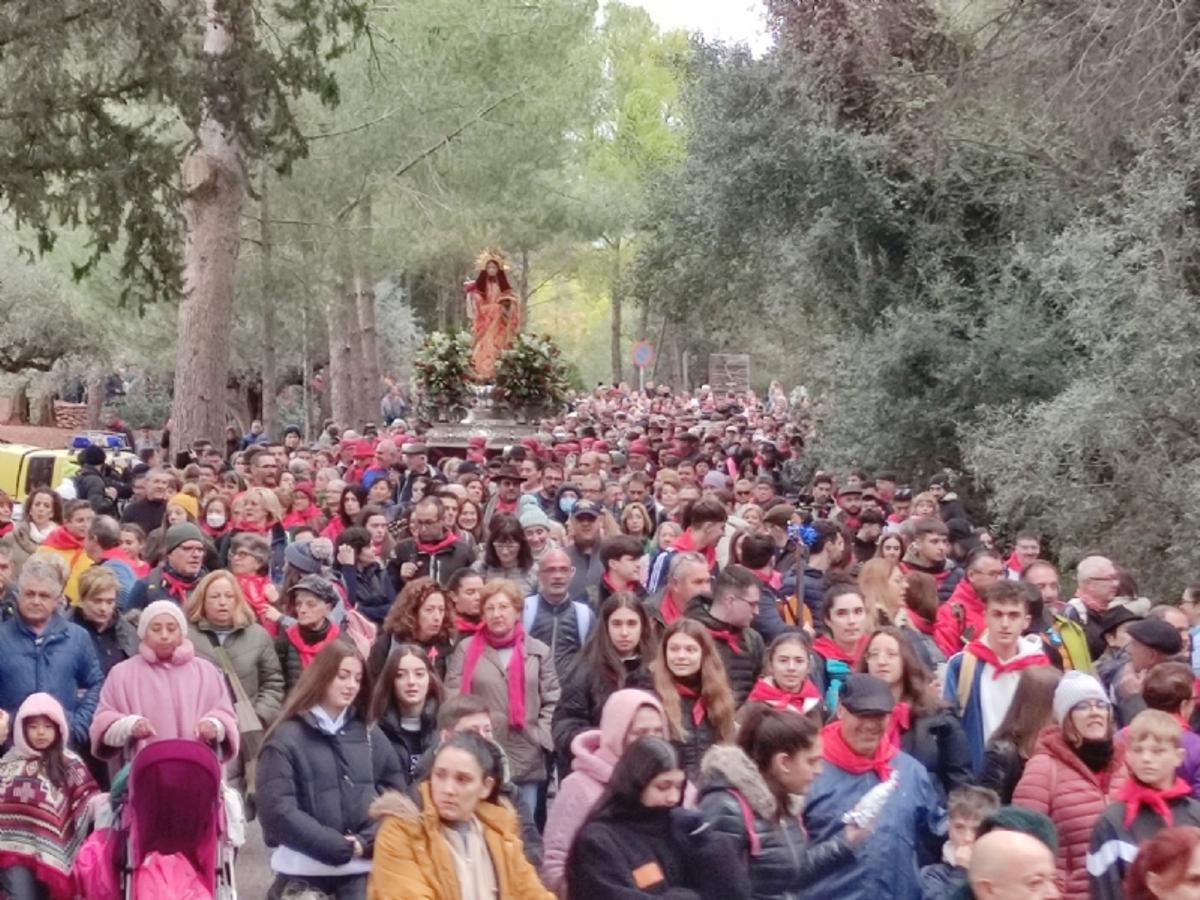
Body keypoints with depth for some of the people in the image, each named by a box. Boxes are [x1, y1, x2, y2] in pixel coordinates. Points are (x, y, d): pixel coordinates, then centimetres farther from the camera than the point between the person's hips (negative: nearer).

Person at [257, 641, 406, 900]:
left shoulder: (370, 734, 12)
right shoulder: (286, 738, -2)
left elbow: (395, 790, 7)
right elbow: (277, 810, -11)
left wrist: (366, 842, -9)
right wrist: (339, 846, -14)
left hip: (361, 870, 3)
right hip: (304, 871, -3)